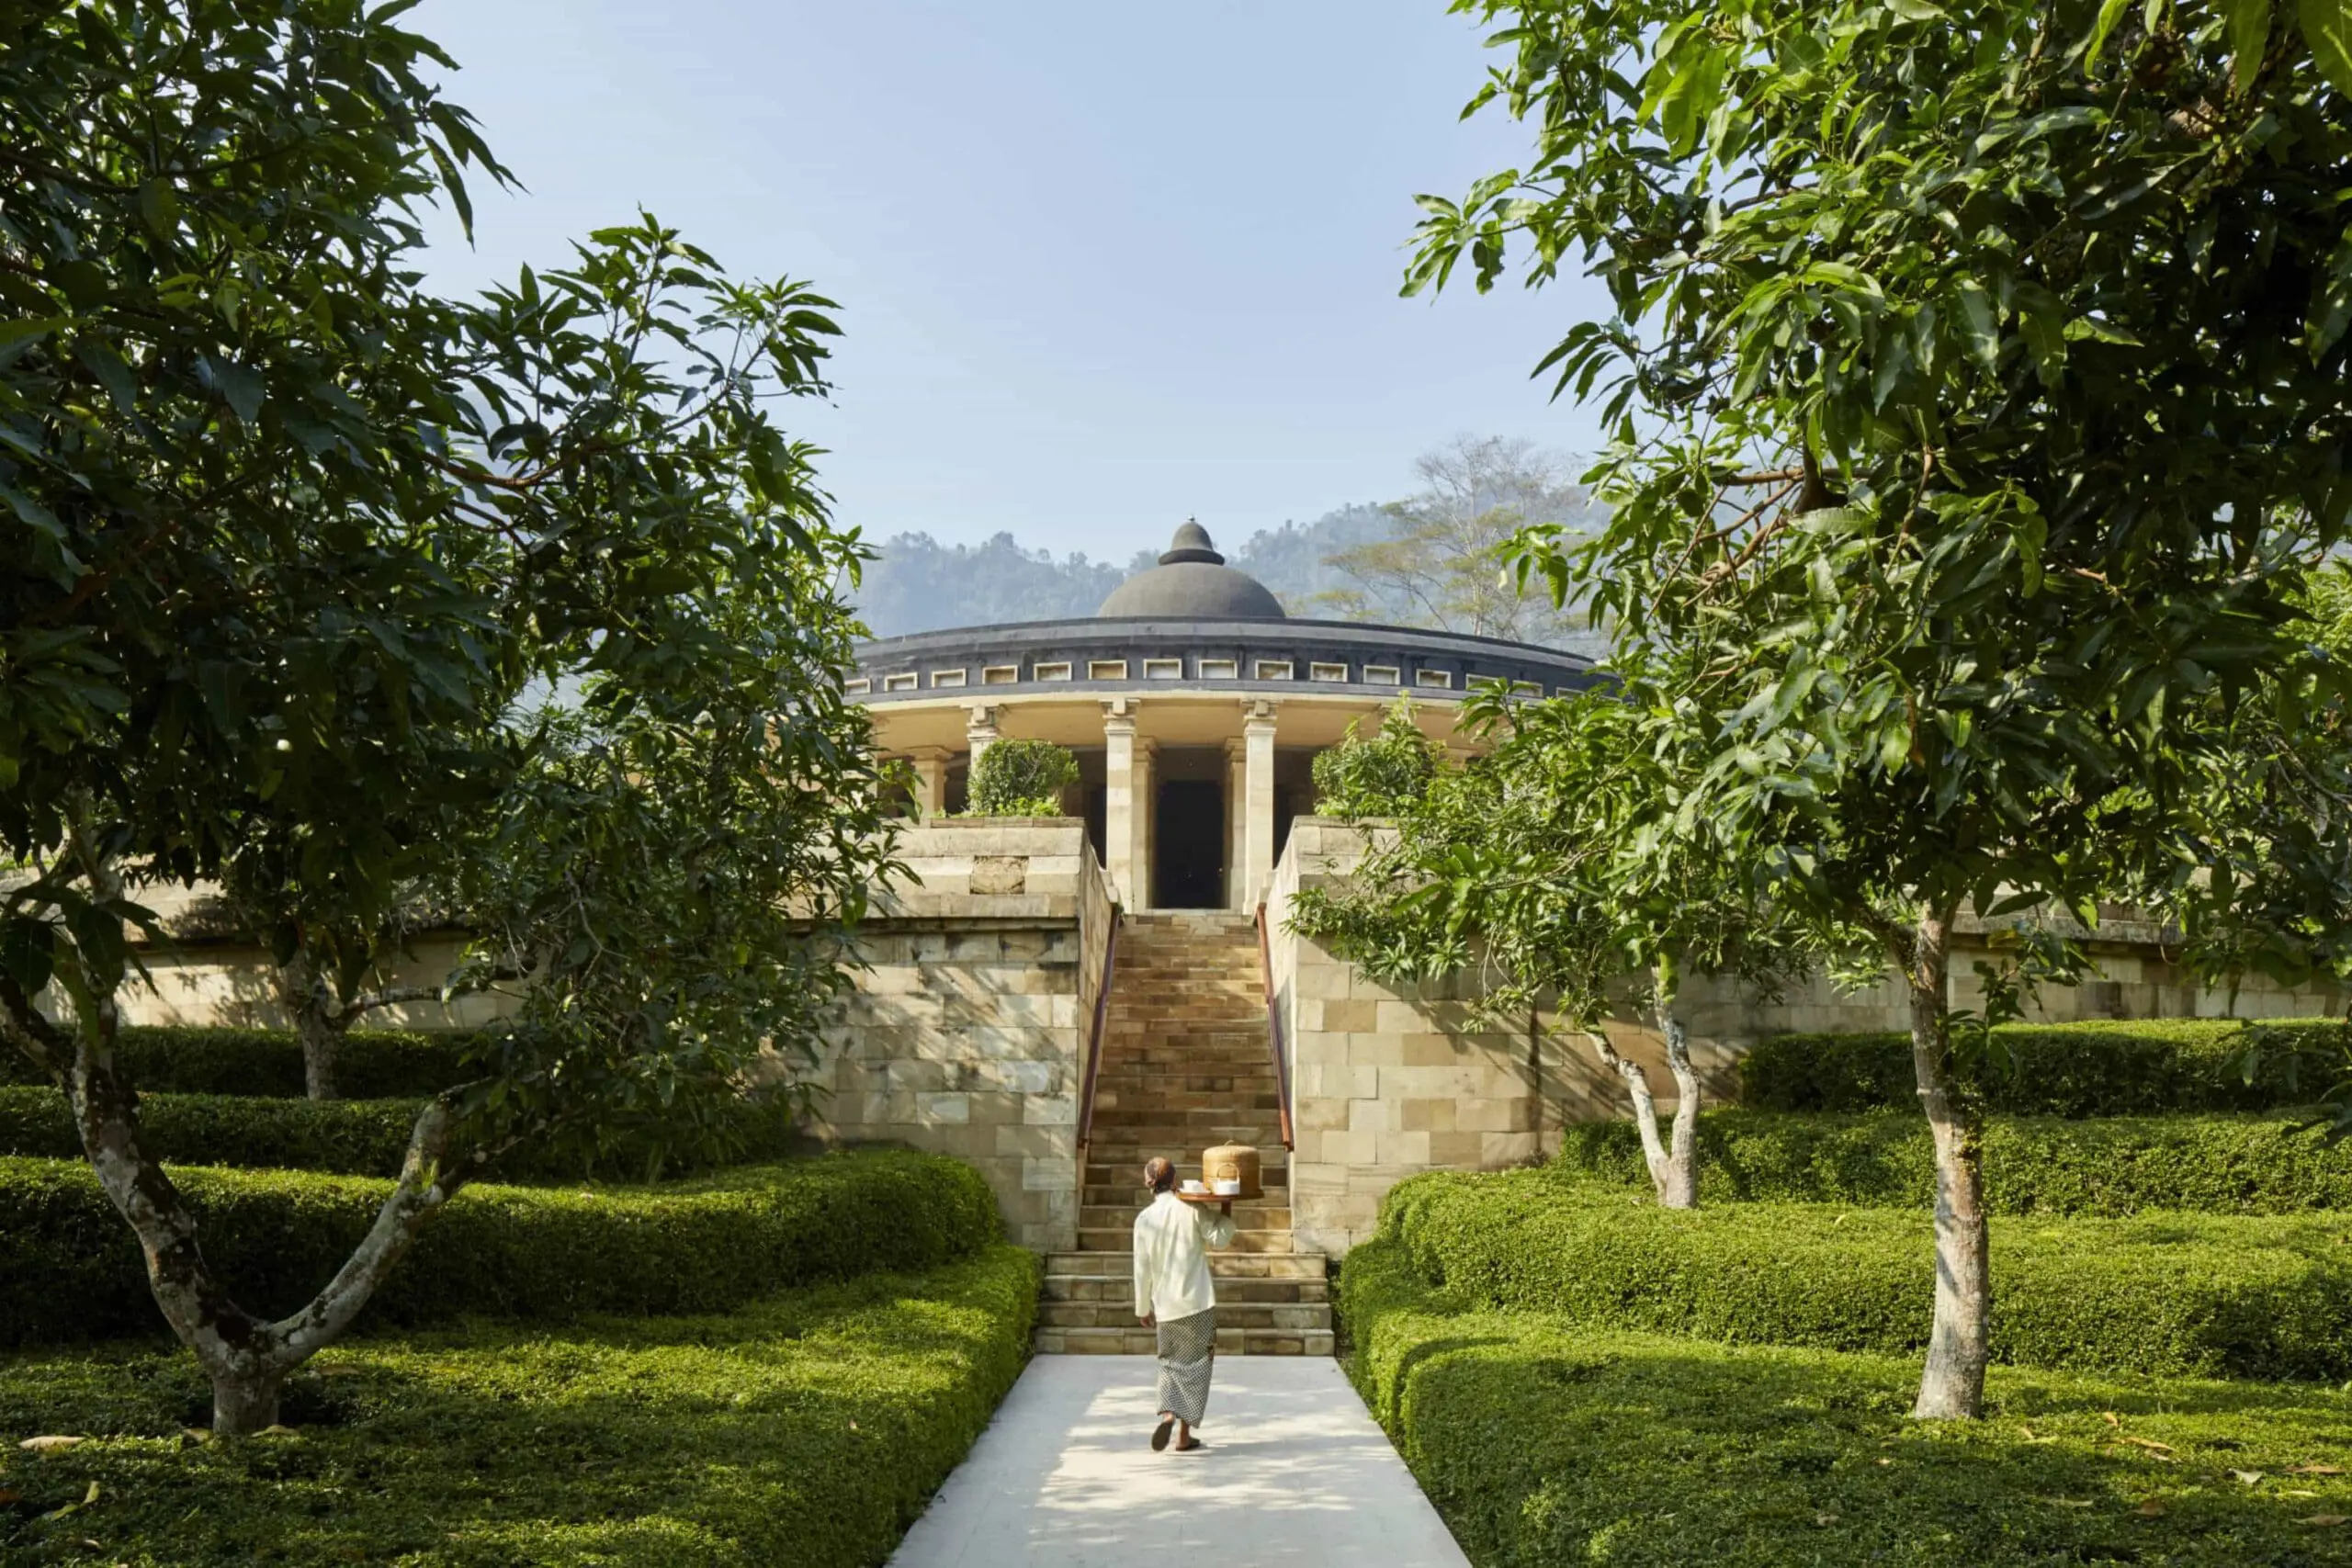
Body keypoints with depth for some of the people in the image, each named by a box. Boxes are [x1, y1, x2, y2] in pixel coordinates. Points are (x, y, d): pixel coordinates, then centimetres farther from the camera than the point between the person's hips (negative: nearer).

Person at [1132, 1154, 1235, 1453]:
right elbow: (1219, 1239, -10)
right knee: (1195, 1366, 7)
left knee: (1171, 1363, 17)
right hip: (1198, 1301, -2)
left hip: (1165, 1305, 2)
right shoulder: (1191, 1208, -7)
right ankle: (1185, 1436, 7)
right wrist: (1226, 1208, 1)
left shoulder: (1144, 1219, -2)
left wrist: (1143, 1308, 11)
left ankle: (1168, 1414, -7)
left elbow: (1142, 1269, 1)